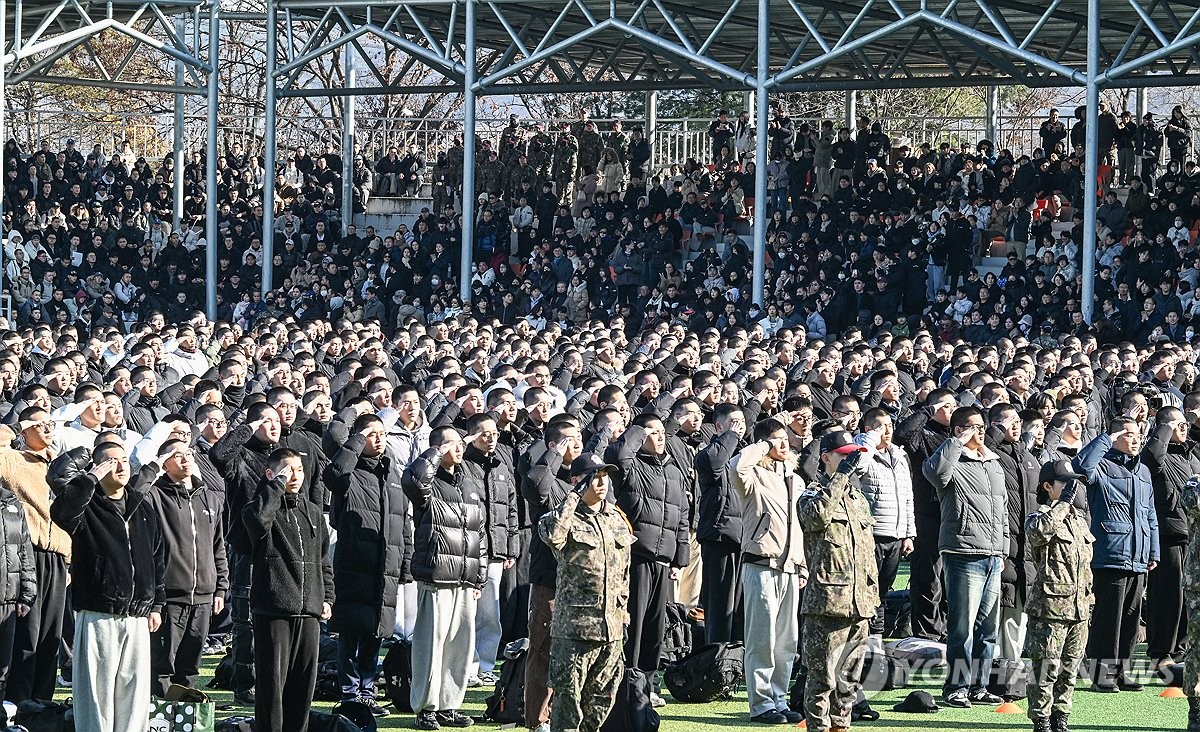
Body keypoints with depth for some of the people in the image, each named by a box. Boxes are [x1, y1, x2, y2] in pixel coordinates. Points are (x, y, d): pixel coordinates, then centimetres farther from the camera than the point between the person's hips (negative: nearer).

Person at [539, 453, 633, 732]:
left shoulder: (617, 518, 14)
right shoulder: (567, 516, -5)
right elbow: (551, 535, -31)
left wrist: (623, 609, 19)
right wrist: (574, 497, -23)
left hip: (612, 625, 6)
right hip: (575, 623, -6)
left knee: (603, 693, 11)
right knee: (569, 690, -4)